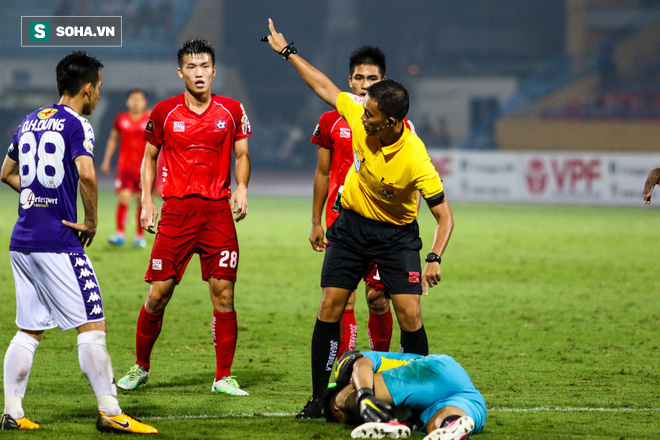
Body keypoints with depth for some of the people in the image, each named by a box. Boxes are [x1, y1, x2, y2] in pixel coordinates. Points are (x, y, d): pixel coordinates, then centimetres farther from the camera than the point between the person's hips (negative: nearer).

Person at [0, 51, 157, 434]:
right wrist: (91, 222, -11)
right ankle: (110, 412, -4)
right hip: (58, 243, -8)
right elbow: (86, 174, -24)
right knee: (92, 325, -4)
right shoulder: (76, 124, -8)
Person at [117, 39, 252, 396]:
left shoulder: (232, 110, 6)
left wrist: (241, 188, -7)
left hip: (218, 210, 1)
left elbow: (242, 155, 11)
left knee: (223, 293, -4)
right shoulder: (164, 112, 4)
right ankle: (140, 367, 16)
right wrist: (147, 200, 4)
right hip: (176, 211, -1)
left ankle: (224, 377, 4)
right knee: (158, 293, -2)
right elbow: (149, 157, 14)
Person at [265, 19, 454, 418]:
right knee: (331, 307, -1)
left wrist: (435, 259, -36)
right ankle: (320, 396, 7)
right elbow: (325, 88, 0)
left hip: (396, 233, -4)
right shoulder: (359, 118, -18)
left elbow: (445, 216, -23)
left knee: (410, 314, -12)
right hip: (352, 223, 4)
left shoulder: (416, 160, -29)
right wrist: (288, 52, 6)